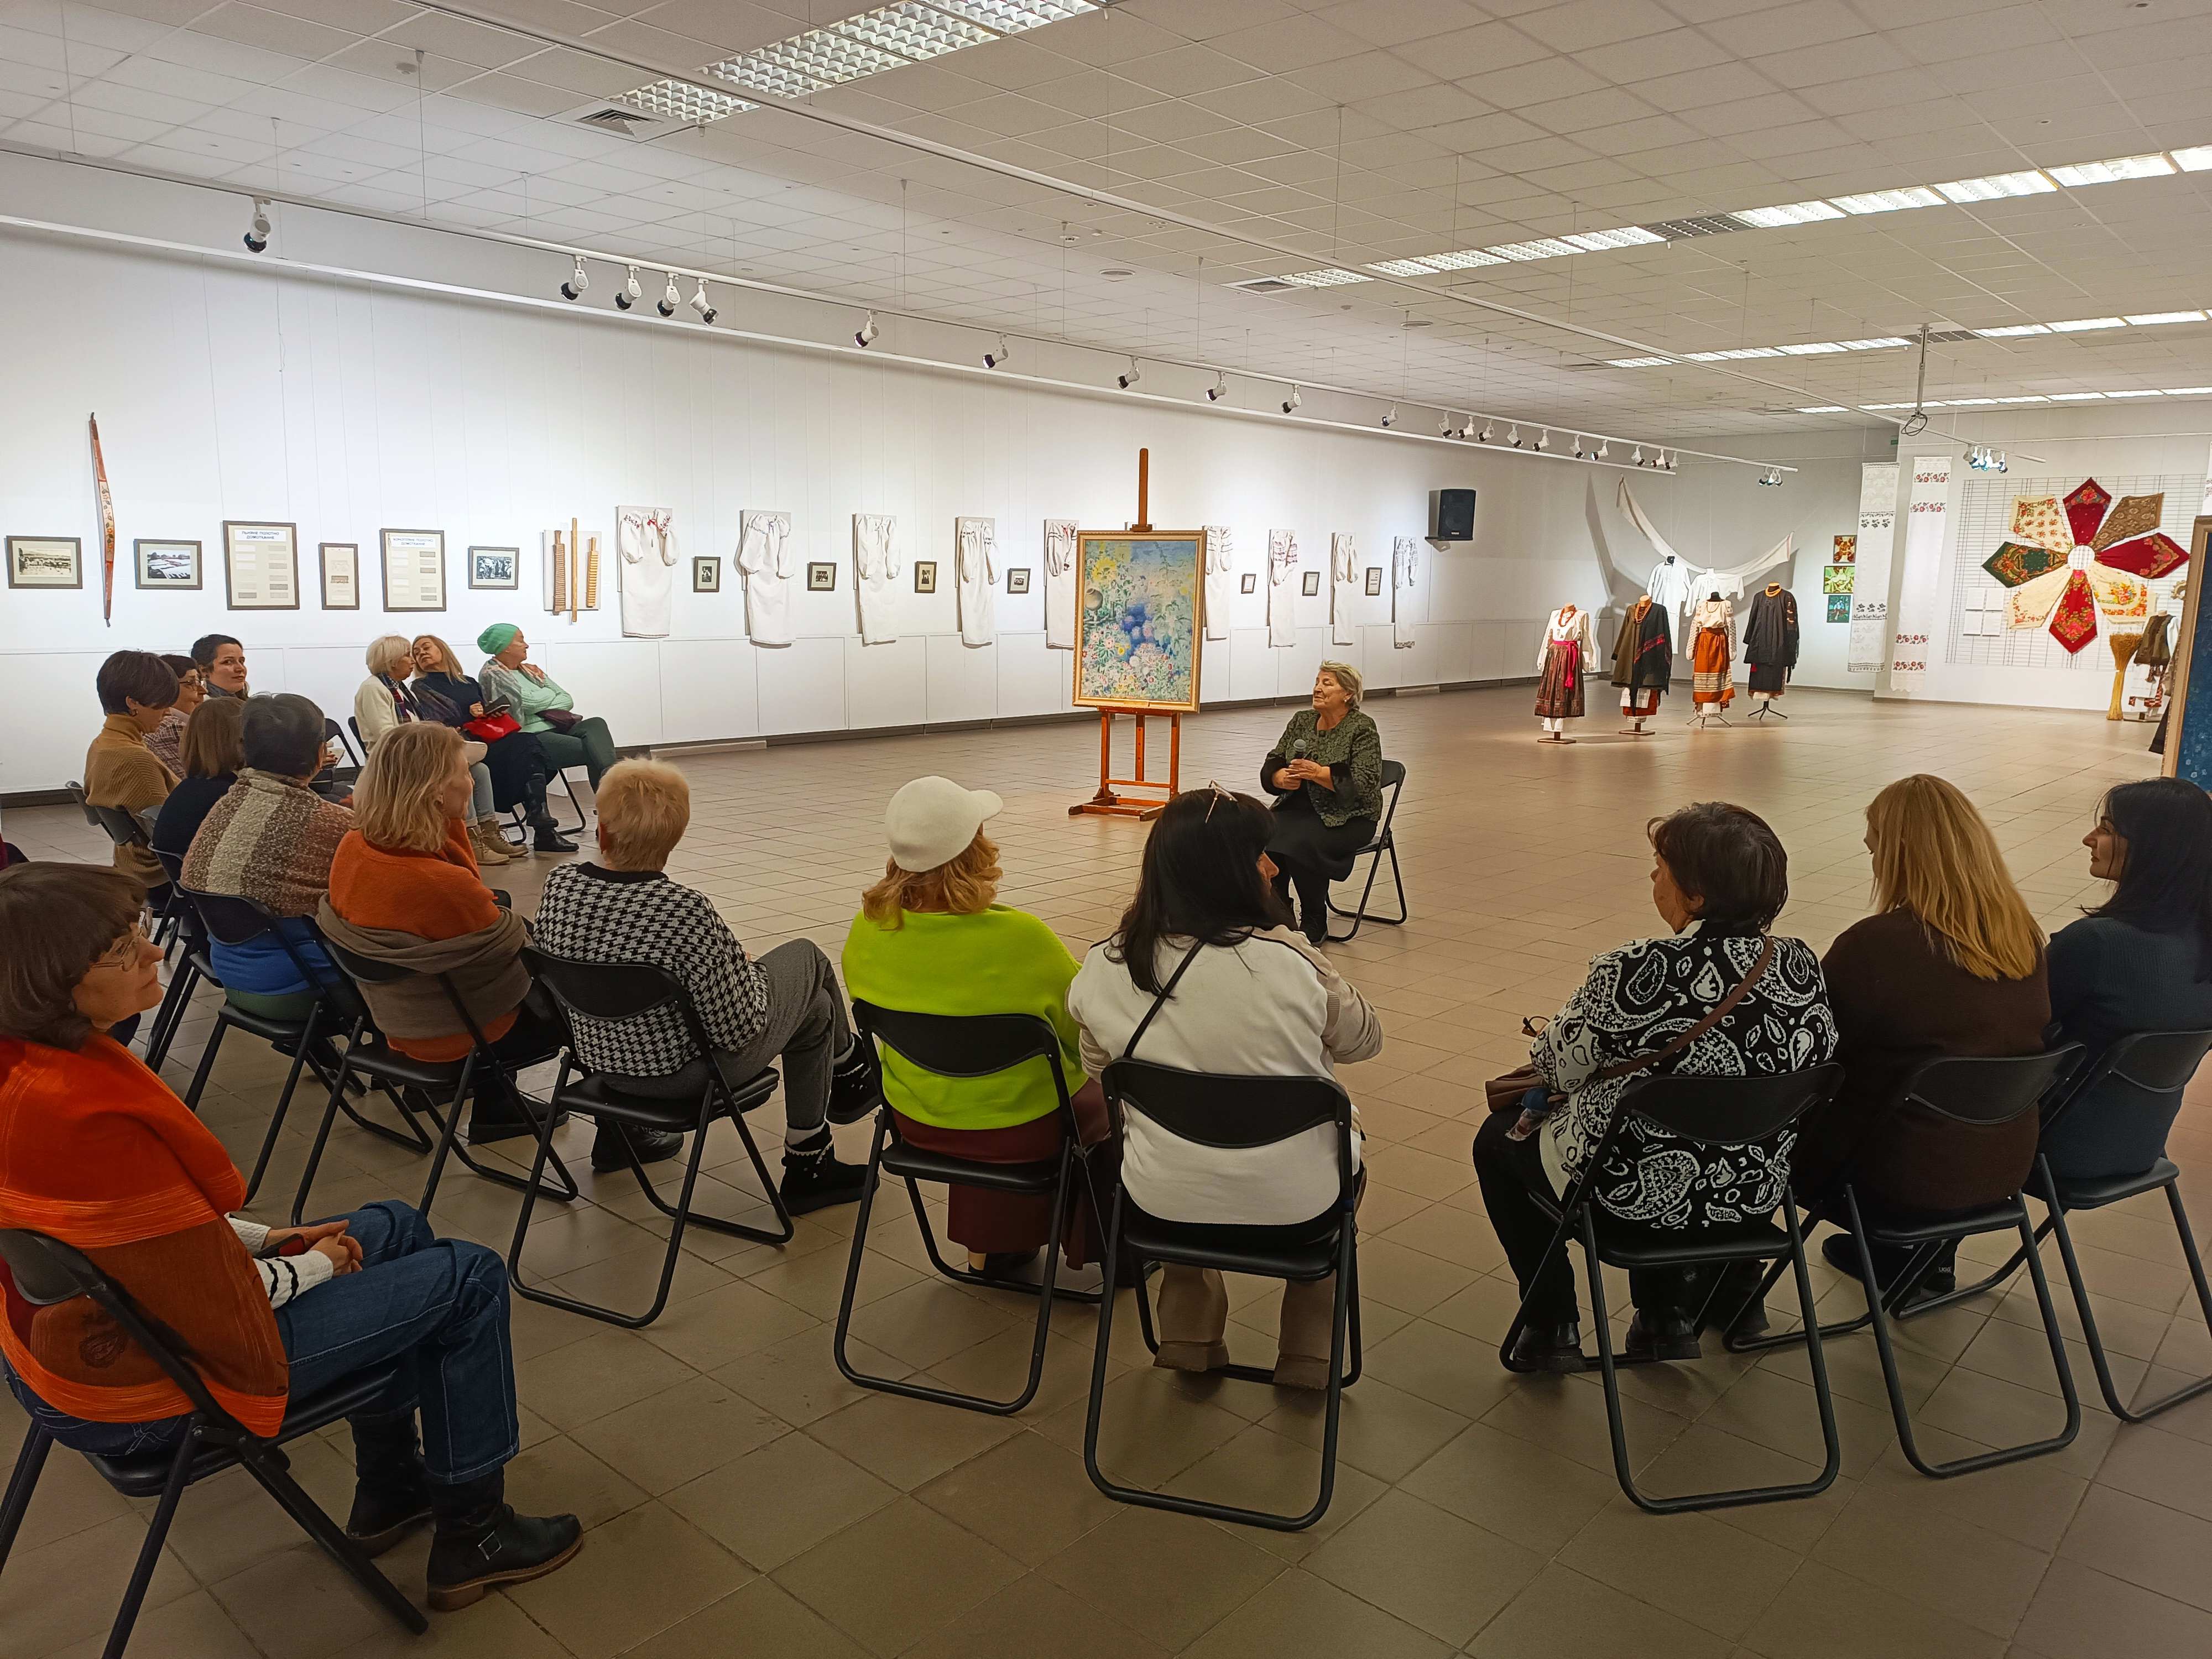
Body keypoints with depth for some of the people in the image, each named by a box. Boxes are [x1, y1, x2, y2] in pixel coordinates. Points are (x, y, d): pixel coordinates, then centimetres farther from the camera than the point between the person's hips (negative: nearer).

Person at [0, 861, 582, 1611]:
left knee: (396, 1228, 21)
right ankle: (471, 1537, 16)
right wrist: (310, 1265, -8)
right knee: (468, 1279, -1)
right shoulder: (86, 1114, -35)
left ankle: (389, 1493, 32)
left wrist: (261, 1237, 2)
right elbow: (219, 1313, -26)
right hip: (148, 1388, -9)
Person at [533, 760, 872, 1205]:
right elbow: (738, 1030, -25)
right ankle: (848, 1072, 43)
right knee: (807, 958, 18)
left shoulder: (559, 886, -14)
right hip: (684, 1071, -6)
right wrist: (746, 973, -3)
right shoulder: (686, 912, -32)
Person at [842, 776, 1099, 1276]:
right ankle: (1092, 1247, 41)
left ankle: (988, 1249, 41)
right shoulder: (1020, 937, -29)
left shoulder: (867, 931, -14)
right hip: (1020, 1130, -4)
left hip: (916, 1122, 5)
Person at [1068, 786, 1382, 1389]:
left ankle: (1189, 1338, 39)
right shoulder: (1287, 961, -21)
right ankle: (1307, 1354, 36)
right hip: (1292, 1209, -2)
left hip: (1161, 1203, 3)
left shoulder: (1103, 968, -11)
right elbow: (1363, 1040, -3)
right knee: (1336, 1152, 32)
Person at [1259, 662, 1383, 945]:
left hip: (1346, 816, -5)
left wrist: (1317, 772, -25)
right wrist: (1282, 778, -11)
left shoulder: (1362, 729, -6)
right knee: (1263, 838, -24)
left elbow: (1364, 784, -16)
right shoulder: (1301, 721, 12)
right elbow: (1271, 764, 13)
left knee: (1301, 842, -32)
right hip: (1298, 806, 5)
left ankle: (1315, 925, -12)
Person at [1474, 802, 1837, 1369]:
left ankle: (1551, 1330, 25)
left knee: (1499, 1137, 21)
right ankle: (1667, 1315, 37)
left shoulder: (1634, 976, -28)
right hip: (1755, 1198, 6)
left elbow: (1556, 1067, -13)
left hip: (1635, 1203, -6)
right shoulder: (1801, 965, -11)